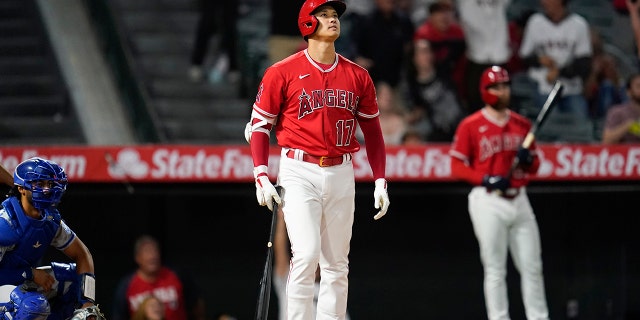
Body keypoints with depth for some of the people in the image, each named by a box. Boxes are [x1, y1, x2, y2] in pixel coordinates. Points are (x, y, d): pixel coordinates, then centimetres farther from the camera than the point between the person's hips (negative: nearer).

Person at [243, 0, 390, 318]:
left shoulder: (358, 76, 9)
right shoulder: (283, 72, -2)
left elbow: (372, 132, 15)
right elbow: (259, 125, 0)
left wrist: (380, 181, 7)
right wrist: (262, 177, -11)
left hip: (341, 173, 4)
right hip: (299, 172, -4)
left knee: (336, 263, 6)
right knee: (306, 254, -16)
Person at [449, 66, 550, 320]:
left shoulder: (522, 125, 12)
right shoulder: (471, 126, -3)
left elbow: (534, 167, 17)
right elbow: (457, 167, -4)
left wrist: (528, 160, -7)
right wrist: (487, 180, -17)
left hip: (519, 200, 5)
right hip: (488, 201, -5)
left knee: (532, 267, 5)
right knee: (495, 270, -2)